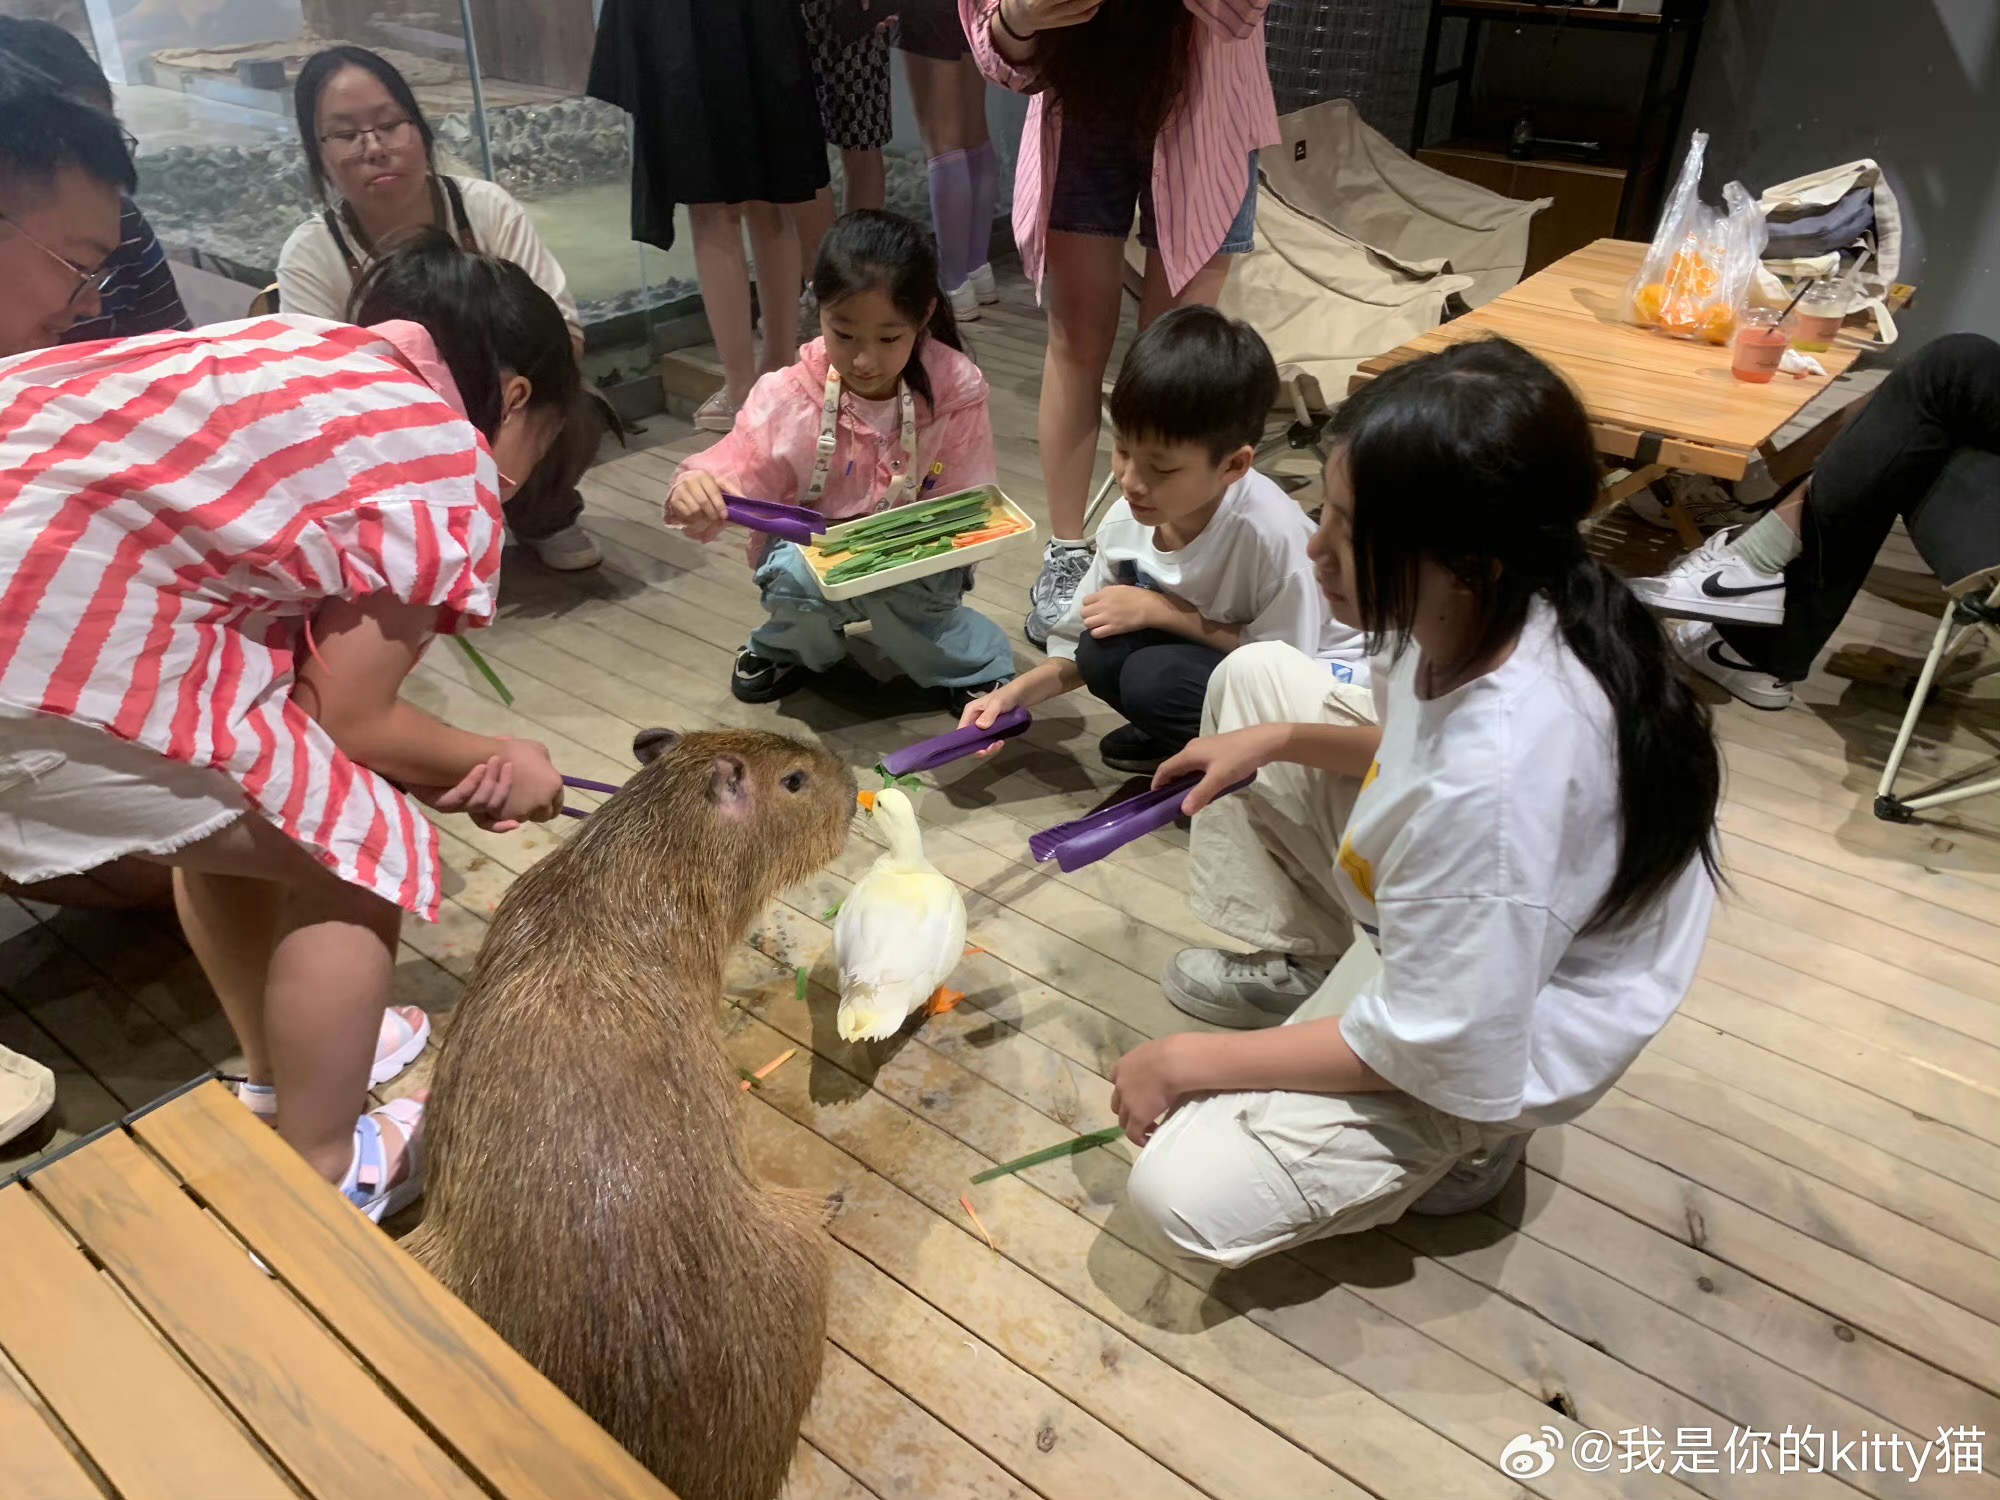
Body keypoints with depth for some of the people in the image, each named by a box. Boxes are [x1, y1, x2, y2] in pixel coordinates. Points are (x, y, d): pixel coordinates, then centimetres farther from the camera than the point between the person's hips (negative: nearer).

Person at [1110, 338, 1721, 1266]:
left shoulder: (1497, 779, -42)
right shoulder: (1482, 614, -18)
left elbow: (1444, 1050, -29)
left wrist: (1194, 1061, -20)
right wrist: (1282, 740, -6)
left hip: (1481, 1040, -8)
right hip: (1431, 906, 8)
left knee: (1183, 1195, -15)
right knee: (1254, 677, 7)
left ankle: (1452, 1147, 7)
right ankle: (1297, 969, 20)